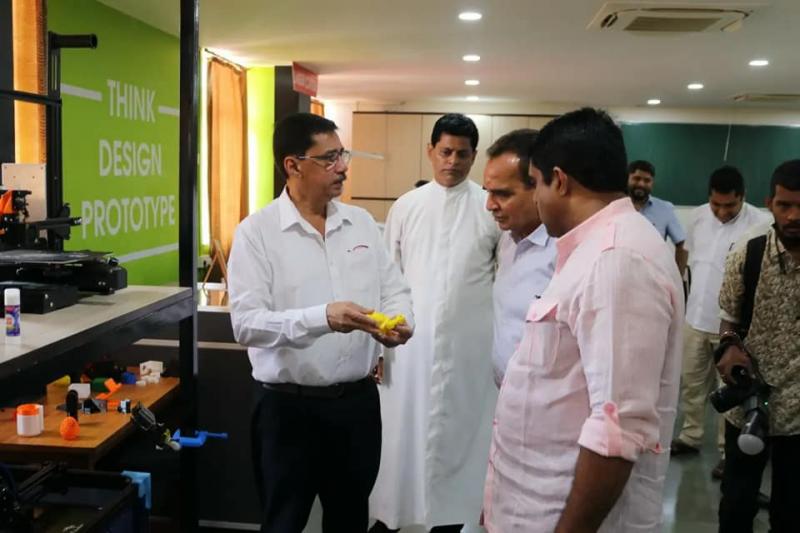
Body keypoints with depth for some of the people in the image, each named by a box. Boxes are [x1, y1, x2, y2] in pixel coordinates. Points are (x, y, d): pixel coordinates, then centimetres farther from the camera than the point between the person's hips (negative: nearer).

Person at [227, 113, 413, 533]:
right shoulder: (256, 231, -10)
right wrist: (323, 317, -32)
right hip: (289, 407, -4)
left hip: (358, 400, 5)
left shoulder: (362, 223, 6)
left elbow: (396, 289, 7)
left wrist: (400, 320, -16)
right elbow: (246, 323, -19)